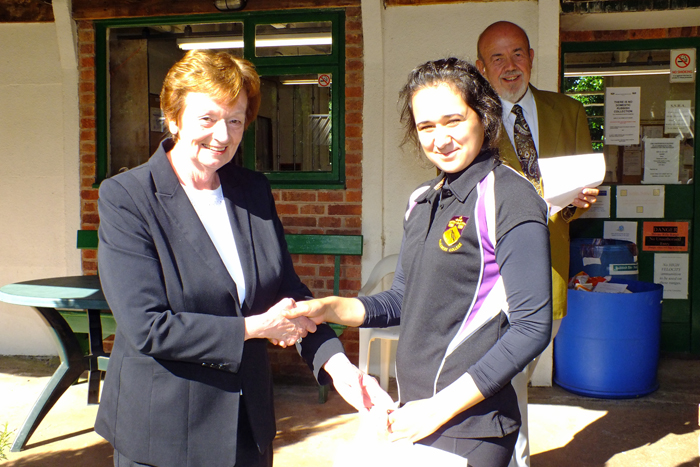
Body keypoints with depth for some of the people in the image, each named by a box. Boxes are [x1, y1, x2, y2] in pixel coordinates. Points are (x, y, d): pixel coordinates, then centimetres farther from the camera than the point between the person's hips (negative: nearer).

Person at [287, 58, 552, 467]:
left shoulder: (510, 199, -13)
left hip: (468, 425, -6)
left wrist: (440, 407, -17)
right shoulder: (424, 201, 9)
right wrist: (331, 308, -2)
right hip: (415, 414, 7)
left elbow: (531, 327, -17)